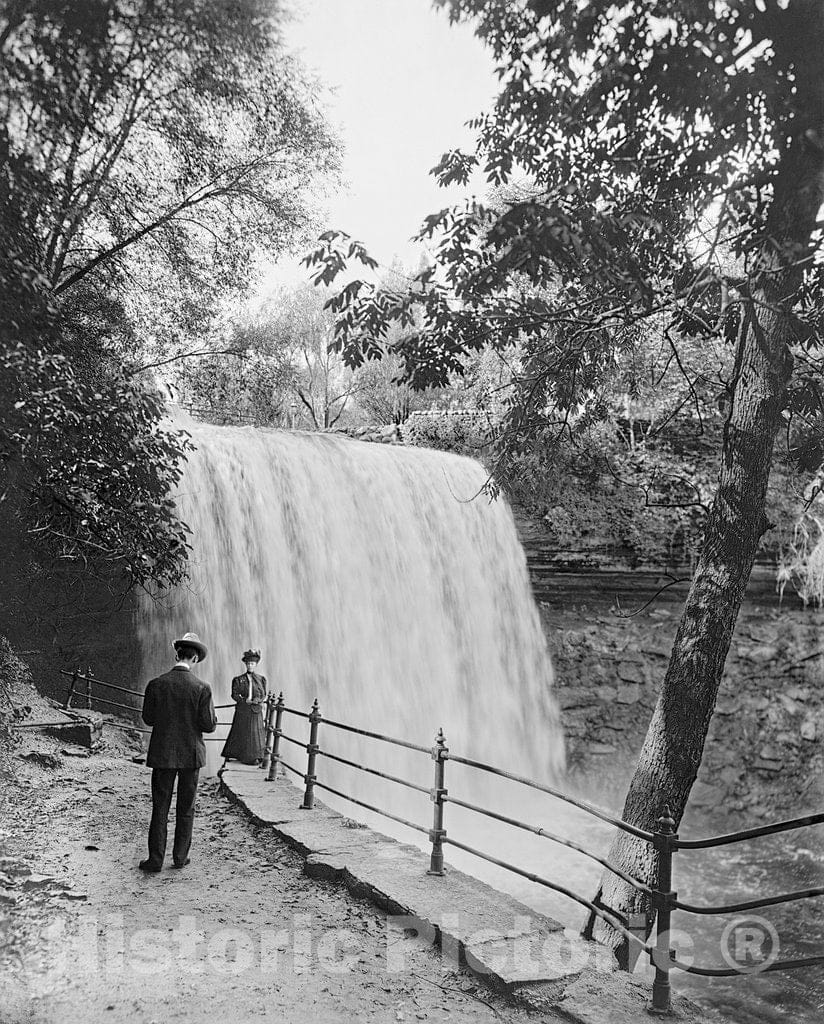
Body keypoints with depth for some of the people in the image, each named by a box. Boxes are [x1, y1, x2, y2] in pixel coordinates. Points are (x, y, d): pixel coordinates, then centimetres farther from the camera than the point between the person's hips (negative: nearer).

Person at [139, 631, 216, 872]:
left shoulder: (156, 684, -9)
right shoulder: (202, 688, -13)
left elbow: (148, 719, 0)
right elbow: (209, 726, -11)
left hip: (163, 754, 1)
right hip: (191, 754, 0)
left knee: (160, 808, 10)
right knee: (186, 809, 14)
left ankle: (156, 859, 13)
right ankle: (180, 857, 22)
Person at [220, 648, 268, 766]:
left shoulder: (261, 679, 9)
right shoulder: (238, 680, 4)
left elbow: (263, 695, 8)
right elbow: (234, 695, -3)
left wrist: (259, 701, -12)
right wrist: (246, 701, -15)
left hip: (256, 712, 1)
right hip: (242, 712, -1)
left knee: (256, 733, 0)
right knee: (242, 733, -1)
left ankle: (256, 757, 7)